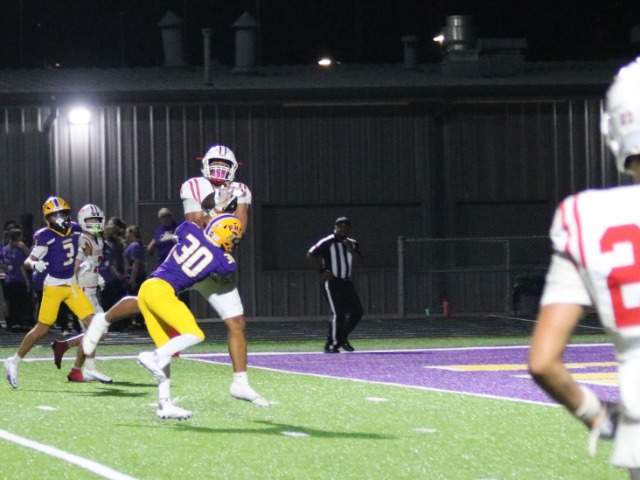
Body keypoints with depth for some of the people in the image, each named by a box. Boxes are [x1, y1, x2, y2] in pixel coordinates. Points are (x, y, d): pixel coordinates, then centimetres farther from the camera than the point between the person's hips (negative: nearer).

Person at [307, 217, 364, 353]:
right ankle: (331, 345, -8)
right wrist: (322, 270, -15)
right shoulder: (327, 243, -6)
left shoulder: (352, 243, 13)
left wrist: (350, 248, -14)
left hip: (346, 282, 7)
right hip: (332, 282, -7)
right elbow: (310, 256, -9)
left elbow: (359, 259, 1)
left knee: (357, 312, 5)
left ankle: (342, 338, 20)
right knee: (338, 313, -14)